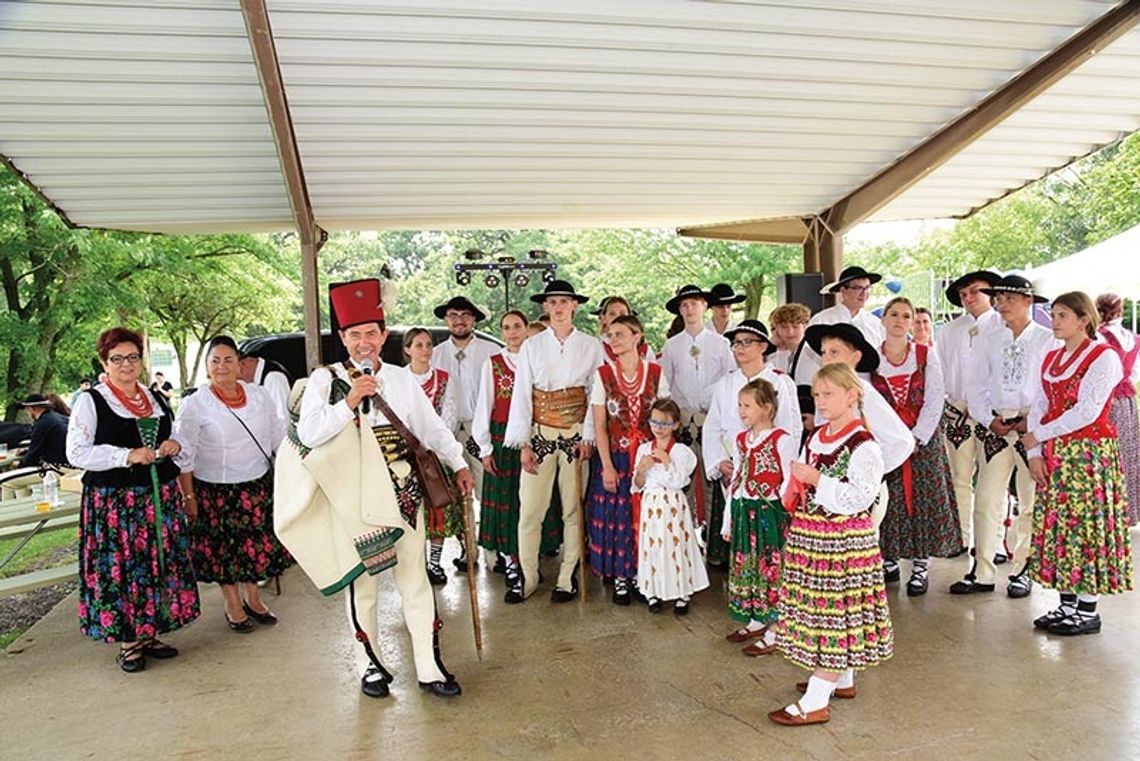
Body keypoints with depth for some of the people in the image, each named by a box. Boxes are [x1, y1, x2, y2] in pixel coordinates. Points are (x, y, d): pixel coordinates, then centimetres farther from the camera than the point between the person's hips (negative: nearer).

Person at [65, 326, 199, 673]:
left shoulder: (157, 399, 14)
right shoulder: (91, 401, -2)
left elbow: (174, 442, 24)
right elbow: (76, 453, -9)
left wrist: (175, 446, 1)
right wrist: (127, 455, -18)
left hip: (161, 497, 5)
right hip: (114, 501, -5)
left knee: (160, 564, 8)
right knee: (121, 567, -1)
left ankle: (148, 633, 22)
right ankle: (128, 642, 13)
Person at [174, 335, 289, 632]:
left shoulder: (259, 395, 1)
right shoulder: (195, 405, -9)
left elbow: (279, 438, 9)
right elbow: (184, 455, -7)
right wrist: (188, 496, -8)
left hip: (258, 485, 3)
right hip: (216, 491, -3)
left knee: (258, 544, 11)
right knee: (223, 549, 9)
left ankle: (253, 599, 34)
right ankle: (233, 606, 30)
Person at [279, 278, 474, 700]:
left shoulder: (402, 379, 8)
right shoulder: (325, 379, -1)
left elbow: (432, 427, 15)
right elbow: (308, 433, -11)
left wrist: (458, 464, 13)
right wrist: (349, 402, -20)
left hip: (402, 491, 2)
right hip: (351, 498, -2)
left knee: (416, 579, 5)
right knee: (360, 582, 9)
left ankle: (429, 668, 15)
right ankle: (374, 664, 26)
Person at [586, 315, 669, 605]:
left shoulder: (656, 373, -1)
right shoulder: (603, 374, -3)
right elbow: (599, 425, -4)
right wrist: (607, 467, -9)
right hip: (614, 455, -1)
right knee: (615, 515, 2)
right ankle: (620, 578, 16)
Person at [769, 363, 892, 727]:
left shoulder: (863, 445, -14)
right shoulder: (815, 437, 11)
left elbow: (860, 498, -22)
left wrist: (816, 479, -23)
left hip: (843, 539, -9)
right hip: (810, 534, 9)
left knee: (834, 608, -3)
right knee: (818, 608, 17)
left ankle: (816, 702, 0)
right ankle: (842, 680, 34)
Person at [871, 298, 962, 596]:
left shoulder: (926, 355, 0)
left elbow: (934, 400, -4)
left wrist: (916, 437, -13)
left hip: (924, 437, 0)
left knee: (924, 498, 0)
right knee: (887, 500, 2)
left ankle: (921, 566, 8)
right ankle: (889, 561, 16)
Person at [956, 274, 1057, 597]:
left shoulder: (1047, 339, -1)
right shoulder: (989, 341, 10)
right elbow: (975, 384, 8)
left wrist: (1034, 420, -11)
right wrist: (989, 419, -4)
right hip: (995, 427, 3)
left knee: (1031, 501, 5)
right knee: (986, 500, 2)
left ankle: (1023, 571, 17)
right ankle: (982, 573, 9)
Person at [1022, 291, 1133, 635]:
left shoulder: (1103, 356, -8)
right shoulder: (1051, 358, 13)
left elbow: (1087, 411, -17)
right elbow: (1039, 407, 11)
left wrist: (1038, 436, -12)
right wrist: (1034, 453, 1)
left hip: (1089, 453, -7)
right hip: (1054, 454, 7)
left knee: (1085, 523, -3)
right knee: (1057, 524, 8)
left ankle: (1088, 611, 7)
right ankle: (1067, 606, 17)